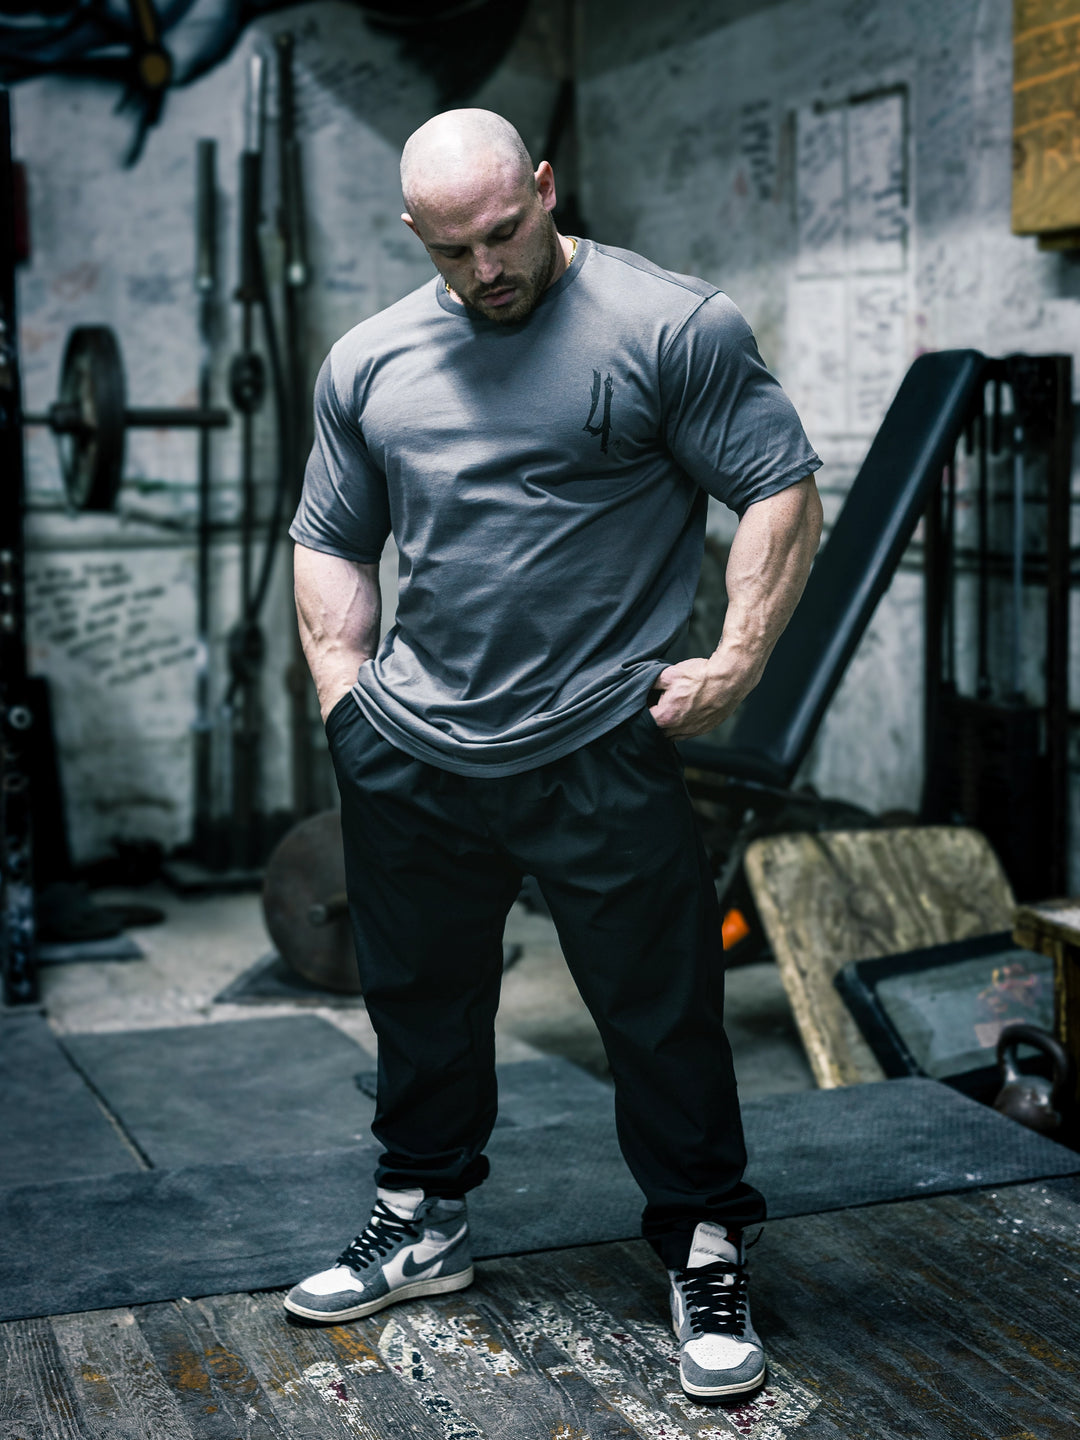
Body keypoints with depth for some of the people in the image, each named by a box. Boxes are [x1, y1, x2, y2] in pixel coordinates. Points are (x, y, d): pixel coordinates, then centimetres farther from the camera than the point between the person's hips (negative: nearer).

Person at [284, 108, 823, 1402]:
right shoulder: (366, 363, 10)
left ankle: (705, 1257, 18)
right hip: (407, 762, 5)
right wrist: (344, 689, 6)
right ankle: (422, 1224, 35)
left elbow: (781, 494, -5)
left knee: (663, 1015, 1)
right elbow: (329, 541, 18)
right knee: (419, 1004, 16)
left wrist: (736, 660, -13)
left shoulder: (673, 327, -5)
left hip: (603, 755, -4)